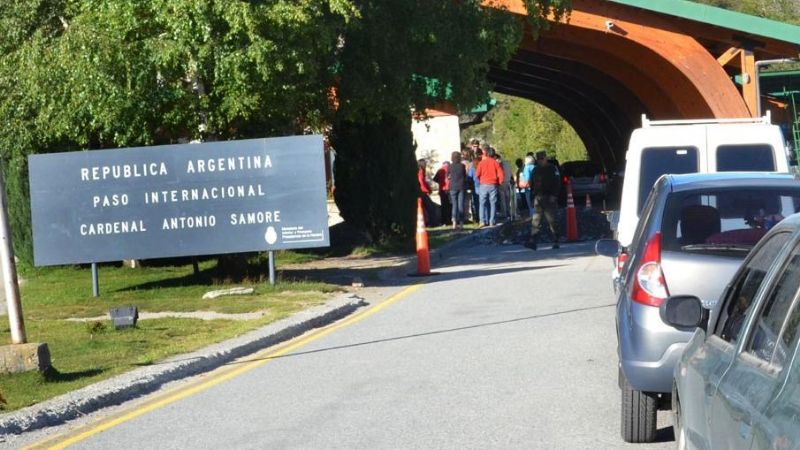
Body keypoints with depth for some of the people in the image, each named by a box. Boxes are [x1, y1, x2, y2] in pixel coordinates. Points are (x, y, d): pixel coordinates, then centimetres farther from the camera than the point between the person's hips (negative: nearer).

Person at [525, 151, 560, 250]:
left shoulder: (552, 169, -1)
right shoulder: (536, 170, 16)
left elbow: (557, 183, -6)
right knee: (535, 220, -5)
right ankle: (532, 241, -12)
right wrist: (534, 196, 12)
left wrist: (553, 195, -15)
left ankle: (555, 241, 7)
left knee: (552, 220, -1)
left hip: (549, 198, -5)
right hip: (538, 197, 5)